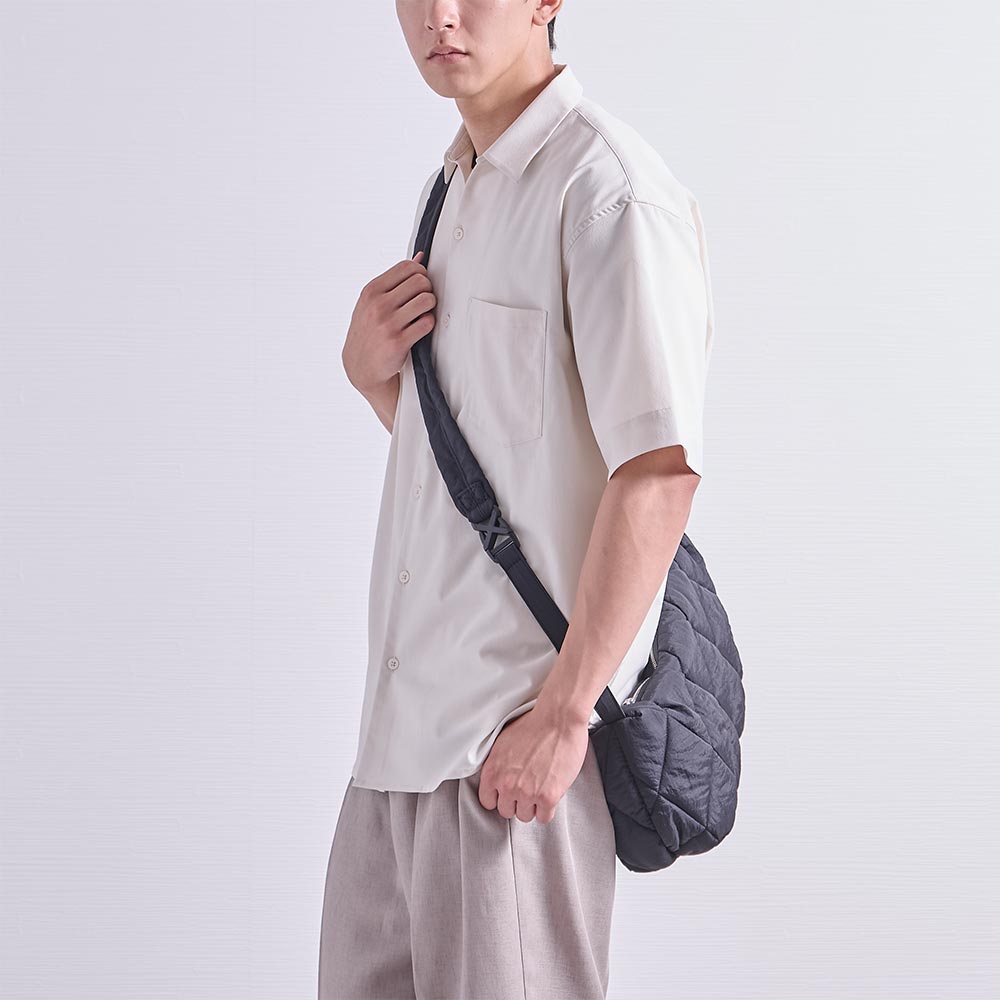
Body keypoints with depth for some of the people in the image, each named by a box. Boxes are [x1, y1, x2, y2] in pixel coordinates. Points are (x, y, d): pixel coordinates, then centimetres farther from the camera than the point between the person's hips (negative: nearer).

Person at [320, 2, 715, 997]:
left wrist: (564, 711, -21)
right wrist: (370, 368, 2)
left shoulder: (608, 188, -13)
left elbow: (659, 469, -19)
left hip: (517, 723, -9)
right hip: (409, 706, 9)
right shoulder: (456, 187, 15)